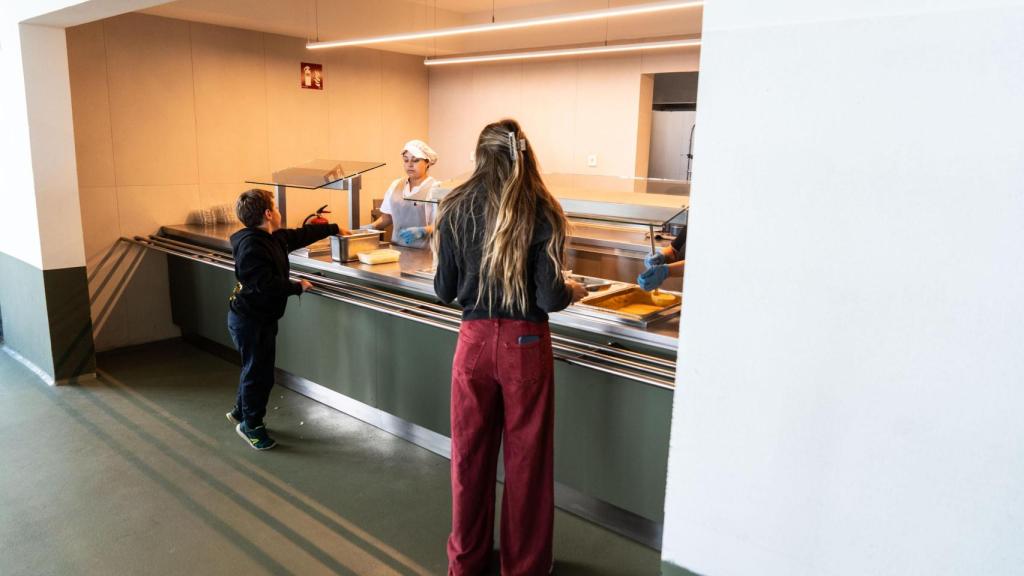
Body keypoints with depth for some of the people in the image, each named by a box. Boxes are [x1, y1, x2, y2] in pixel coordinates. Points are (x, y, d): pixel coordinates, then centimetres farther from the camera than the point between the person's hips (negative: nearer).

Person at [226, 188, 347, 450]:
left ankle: (241, 411, 41)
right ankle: (251, 425, 21)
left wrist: (334, 229, 28)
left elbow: (302, 235, 19)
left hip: (262, 317, 10)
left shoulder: (275, 237, 5)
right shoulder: (251, 245, -24)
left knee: (257, 368, 22)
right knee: (258, 372, 3)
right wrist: (297, 287, -18)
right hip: (250, 320, -10)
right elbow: (266, 284, -31)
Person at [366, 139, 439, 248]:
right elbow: (387, 217, 22)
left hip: (423, 252, -6)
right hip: (397, 249, 6)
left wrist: (422, 231, -23)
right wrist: (371, 227, 5)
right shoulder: (395, 185, 14)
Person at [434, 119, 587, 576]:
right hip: (526, 343, -2)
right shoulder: (541, 213, -9)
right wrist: (574, 291, 10)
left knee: (470, 452, 17)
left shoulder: (456, 211, -2)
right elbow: (550, 298, -12)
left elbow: (444, 290, 1)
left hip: (474, 339, 2)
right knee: (527, 456, 13)